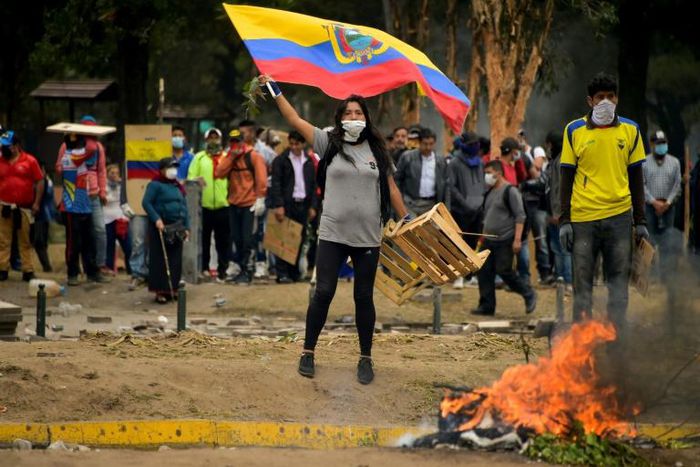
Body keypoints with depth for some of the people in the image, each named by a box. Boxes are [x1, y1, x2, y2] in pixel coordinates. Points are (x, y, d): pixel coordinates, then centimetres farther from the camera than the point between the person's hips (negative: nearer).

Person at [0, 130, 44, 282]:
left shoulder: (30, 161, -1)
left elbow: (40, 182, 0)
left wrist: (37, 203, -4)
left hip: (24, 208, -2)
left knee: (25, 241, 4)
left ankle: (28, 271, 7)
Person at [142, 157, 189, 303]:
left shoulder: (178, 186, 17)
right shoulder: (155, 185, -5)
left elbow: (184, 207, 21)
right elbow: (146, 203, -13)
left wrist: (186, 227, 15)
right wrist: (156, 219, -22)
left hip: (177, 228, 7)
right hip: (161, 228, -7)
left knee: (175, 261, 7)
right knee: (160, 260, -5)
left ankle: (172, 289, 15)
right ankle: (160, 291, -2)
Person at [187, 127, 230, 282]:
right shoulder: (199, 157, 11)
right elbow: (190, 176, 4)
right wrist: (196, 180, -18)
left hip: (223, 205, 0)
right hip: (204, 206, 0)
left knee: (223, 241, 1)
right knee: (203, 239, 3)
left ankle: (222, 271, 6)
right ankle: (204, 268, 11)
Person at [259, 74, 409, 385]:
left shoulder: (376, 150, 5)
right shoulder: (329, 144, 2)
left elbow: (391, 188, 10)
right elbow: (295, 120, 0)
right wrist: (274, 90, -3)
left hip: (368, 237, 1)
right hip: (333, 234, -1)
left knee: (363, 297, 7)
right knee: (323, 292, -3)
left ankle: (365, 359, 16)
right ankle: (308, 353, 9)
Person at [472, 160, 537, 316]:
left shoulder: (510, 191, -9)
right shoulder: (490, 192, 16)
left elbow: (520, 216, -14)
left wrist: (517, 239, -20)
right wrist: (483, 236, 19)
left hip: (505, 240, -8)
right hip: (489, 241, 8)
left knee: (504, 271, -9)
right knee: (484, 272, 2)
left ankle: (529, 294, 9)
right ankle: (487, 306, 7)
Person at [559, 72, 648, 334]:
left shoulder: (630, 130, 8)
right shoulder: (574, 131, 4)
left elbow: (636, 178, 12)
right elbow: (567, 178, 5)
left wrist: (640, 221, 8)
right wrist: (565, 221, -1)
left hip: (619, 215, 1)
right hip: (583, 218, -1)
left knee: (619, 278, 0)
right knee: (582, 281, 0)